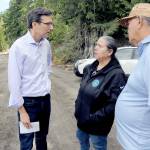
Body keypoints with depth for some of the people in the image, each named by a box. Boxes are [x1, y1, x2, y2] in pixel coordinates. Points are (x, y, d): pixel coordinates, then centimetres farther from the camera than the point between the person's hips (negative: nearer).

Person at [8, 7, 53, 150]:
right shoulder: (19, 46, -19)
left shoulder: (46, 44, 1)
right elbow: (14, 81, -17)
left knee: (42, 137, 22)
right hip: (28, 101, -5)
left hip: (46, 99, 6)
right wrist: (21, 110, -15)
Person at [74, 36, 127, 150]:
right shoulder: (89, 69, 2)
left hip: (97, 125, -6)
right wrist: (78, 109, 7)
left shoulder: (116, 74, -22)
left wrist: (94, 118, -23)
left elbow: (114, 104, -27)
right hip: (82, 119, 7)